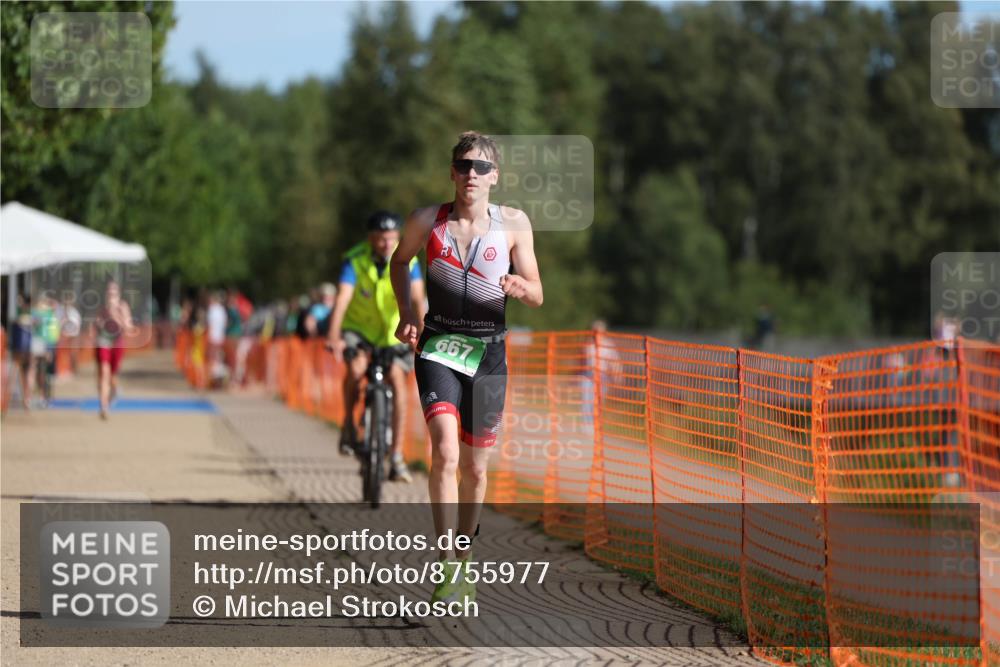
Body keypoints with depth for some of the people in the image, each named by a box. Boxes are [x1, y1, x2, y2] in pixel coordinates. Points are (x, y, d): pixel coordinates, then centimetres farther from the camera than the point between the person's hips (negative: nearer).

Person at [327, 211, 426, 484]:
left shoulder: (407, 262, -17)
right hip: (359, 327, -1)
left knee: (397, 380, -17)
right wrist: (334, 337, -47)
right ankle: (349, 423, -1)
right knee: (356, 369, -29)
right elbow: (342, 300, -32)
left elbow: (417, 300, -28)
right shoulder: (355, 261, -21)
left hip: (394, 331, 1)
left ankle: (397, 458, -14)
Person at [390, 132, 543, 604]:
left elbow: (537, 296, 3)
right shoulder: (426, 221, -2)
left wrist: (519, 287, -20)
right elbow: (400, 260, 19)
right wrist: (406, 311, 5)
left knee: (475, 467, 10)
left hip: (488, 351, 1)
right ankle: (447, 566, -20)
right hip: (438, 344, -1)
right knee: (445, 452, -21)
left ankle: (463, 559, 31)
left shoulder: (513, 223, -2)